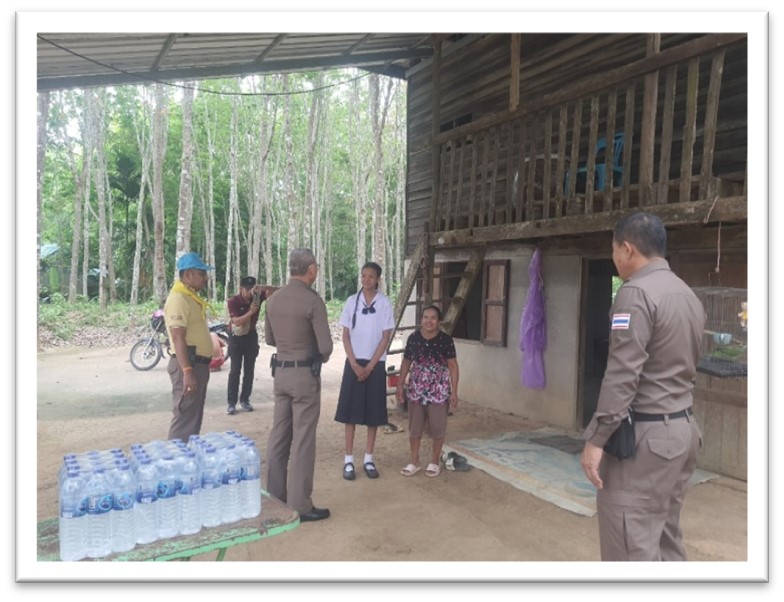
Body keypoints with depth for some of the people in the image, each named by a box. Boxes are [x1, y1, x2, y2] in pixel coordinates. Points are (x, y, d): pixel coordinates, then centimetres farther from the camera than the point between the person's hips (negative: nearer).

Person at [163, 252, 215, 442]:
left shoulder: (192, 296, 14)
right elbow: (178, 337, -23)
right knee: (185, 419, -5)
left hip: (199, 364, 10)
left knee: (195, 417, 17)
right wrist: (187, 371, -27)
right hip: (188, 365, -10)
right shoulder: (178, 298, -17)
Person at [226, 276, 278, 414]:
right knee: (235, 371, -4)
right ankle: (231, 402, 0)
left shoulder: (257, 297, -9)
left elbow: (275, 291, -15)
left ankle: (245, 399, 14)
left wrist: (263, 288, -34)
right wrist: (250, 312, -40)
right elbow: (236, 321, -26)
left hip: (251, 337, 4)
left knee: (249, 370, 6)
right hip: (237, 338, -3)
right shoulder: (233, 302, -18)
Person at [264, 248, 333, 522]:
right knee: (303, 439, 1)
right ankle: (300, 505, 9)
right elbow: (326, 346, -16)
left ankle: (275, 496, 26)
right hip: (305, 374, -7)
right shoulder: (313, 300, -16)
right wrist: (320, 357, 5)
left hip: (280, 371, 7)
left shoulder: (273, 299, 5)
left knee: (279, 435, 14)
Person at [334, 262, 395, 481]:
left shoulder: (385, 304, -3)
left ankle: (368, 459, 17)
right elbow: (345, 336, 0)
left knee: (373, 412, 5)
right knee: (350, 410, 2)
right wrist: (355, 364, -9)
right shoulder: (352, 301, 0)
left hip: (375, 364, 0)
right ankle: (349, 460, 11)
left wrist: (370, 366, -9)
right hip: (354, 362, 1)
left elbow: (385, 338, -4)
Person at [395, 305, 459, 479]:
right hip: (416, 390, 3)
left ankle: (434, 462, 28)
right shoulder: (413, 338, -2)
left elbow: (453, 366, -6)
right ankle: (414, 462, 27)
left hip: (438, 391, -2)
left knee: (437, 428, 8)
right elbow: (406, 362, 8)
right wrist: (400, 385, 6)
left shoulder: (446, 340, -10)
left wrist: (454, 392, -8)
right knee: (414, 427, 11)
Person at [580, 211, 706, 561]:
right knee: (665, 537, 19)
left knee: (632, 546, -3)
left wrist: (596, 439, -19)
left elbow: (622, 375, -22)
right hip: (683, 428, 10)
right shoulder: (689, 295, 13)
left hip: (645, 435, -10)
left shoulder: (636, 292, -16)